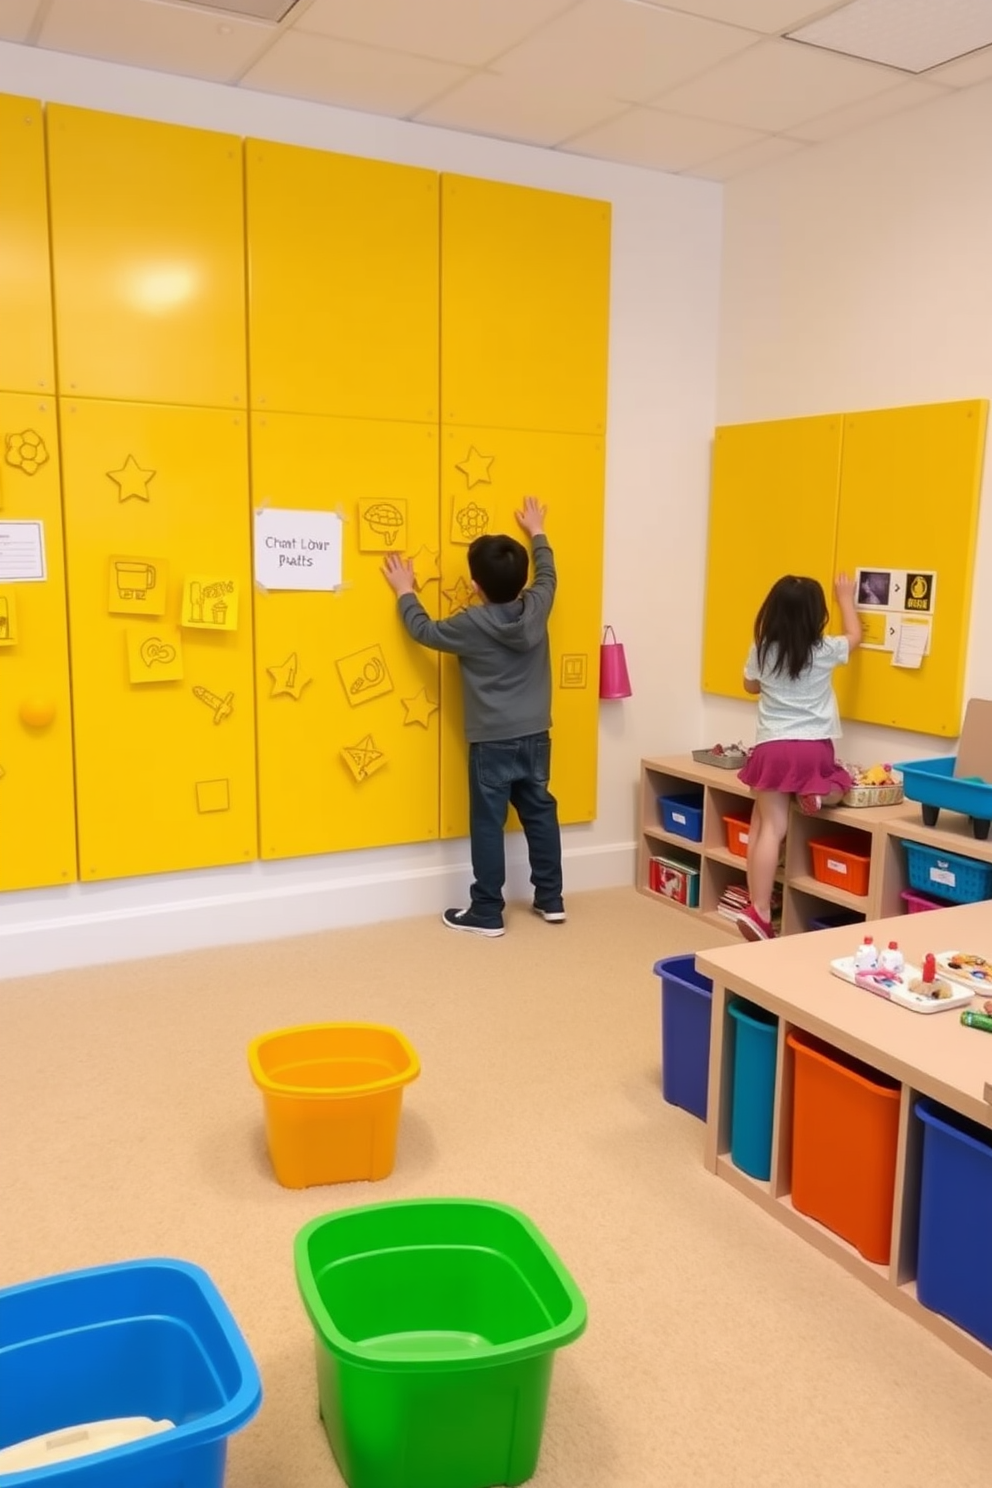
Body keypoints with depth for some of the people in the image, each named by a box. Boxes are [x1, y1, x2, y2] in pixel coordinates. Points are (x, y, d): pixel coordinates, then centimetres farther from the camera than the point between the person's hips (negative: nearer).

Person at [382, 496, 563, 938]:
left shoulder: (473, 625, -14)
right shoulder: (536, 608, -3)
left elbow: (425, 630, 2)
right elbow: (547, 575, 20)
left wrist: (404, 592, 18)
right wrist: (537, 533, 34)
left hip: (492, 742, -5)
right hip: (535, 737, 5)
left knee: (488, 824, 2)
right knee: (540, 813, 14)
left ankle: (487, 913, 9)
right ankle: (551, 900, 23)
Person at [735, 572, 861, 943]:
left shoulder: (762, 651, 2)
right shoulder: (824, 651, 0)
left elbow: (751, 685, 21)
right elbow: (854, 637, 23)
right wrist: (845, 598, 36)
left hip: (771, 748, 1)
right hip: (813, 748, -1)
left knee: (769, 826, -2)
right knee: (840, 789, 31)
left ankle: (758, 909, -11)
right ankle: (815, 796, -4)